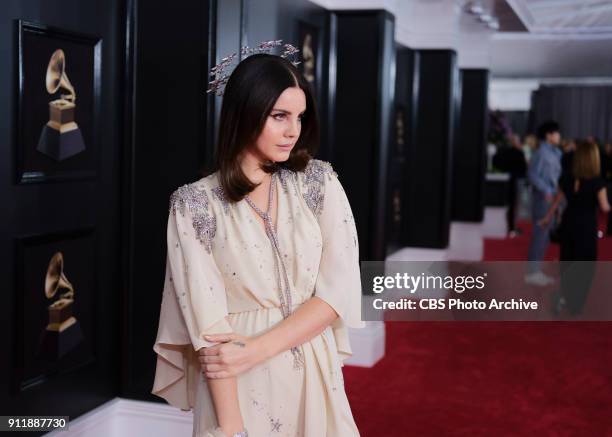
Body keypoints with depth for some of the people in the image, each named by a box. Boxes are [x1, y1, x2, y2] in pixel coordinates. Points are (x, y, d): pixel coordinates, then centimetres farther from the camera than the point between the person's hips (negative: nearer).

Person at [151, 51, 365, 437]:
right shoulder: (195, 203, -7)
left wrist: (257, 348, -18)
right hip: (238, 389, -2)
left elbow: (339, 290, -8)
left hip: (314, 380, 3)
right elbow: (207, 321, -13)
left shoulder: (319, 182, 0)